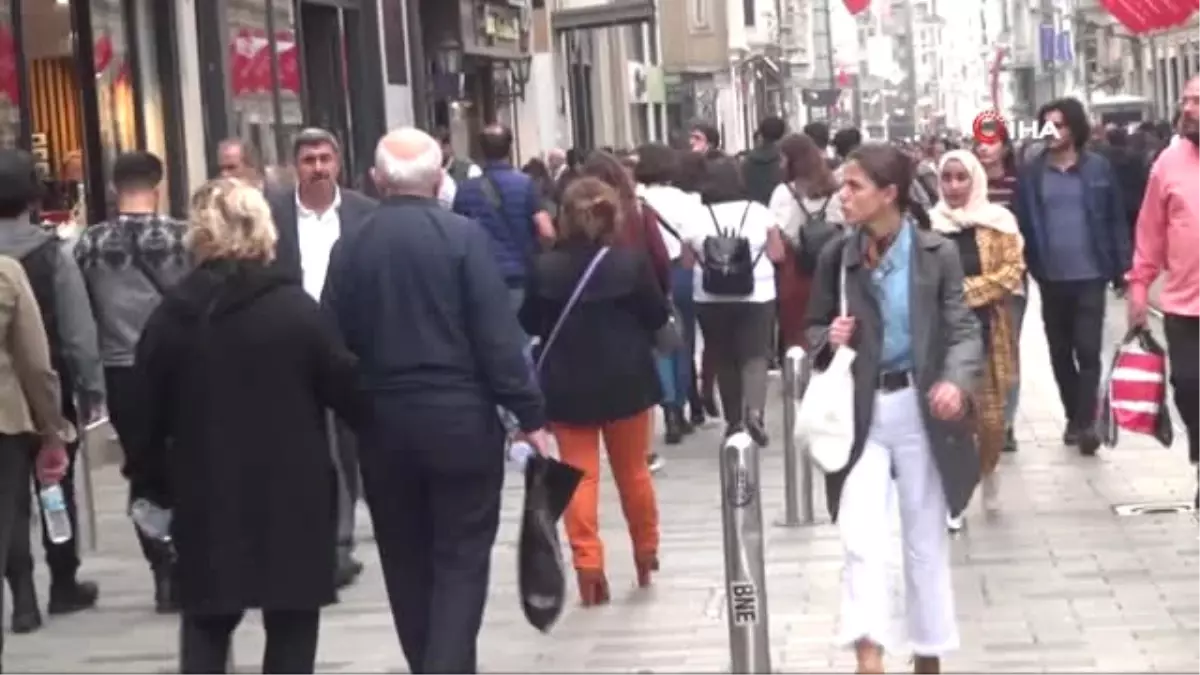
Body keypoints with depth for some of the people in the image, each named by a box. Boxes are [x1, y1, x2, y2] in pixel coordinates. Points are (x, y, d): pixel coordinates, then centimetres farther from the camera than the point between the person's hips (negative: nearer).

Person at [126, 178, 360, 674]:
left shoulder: (171, 314, -1)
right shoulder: (296, 307, -9)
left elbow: (152, 409, 3)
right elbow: (345, 388, -8)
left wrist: (149, 482, 15)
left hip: (205, 492, 2)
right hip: (292, 488, -2)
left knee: (206, 621, 15)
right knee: (291, 623, 8)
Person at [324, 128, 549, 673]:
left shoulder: (350, 247, 1)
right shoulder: (464, 236, -8)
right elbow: (498, 335, -12)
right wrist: (529, 414, -7)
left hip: (382, 422, 3)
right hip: (460, 418, -3)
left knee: (406, 563, 14)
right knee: (461, 559, 2)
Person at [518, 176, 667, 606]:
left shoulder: (545, 268, -10)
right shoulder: (631, 263, -11)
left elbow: (529, 324, 1)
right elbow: (658, 316, -1)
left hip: (567, 385, -1)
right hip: (625, 381, 1)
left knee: (580, 475, 3)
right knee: (633, 471, 16)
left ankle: (588, 564, -7)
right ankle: (645, 553, 29)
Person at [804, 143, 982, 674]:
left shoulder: (937, 254, -8)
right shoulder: (835, 258, -1)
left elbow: (964, 330, -9)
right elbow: (814, 330, 11)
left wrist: (956, 380, -28)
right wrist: (829, 340, -13)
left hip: (919, 408, -1)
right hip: (861, 412, 1)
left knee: (925, 540, 12)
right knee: (860, 537, -14)